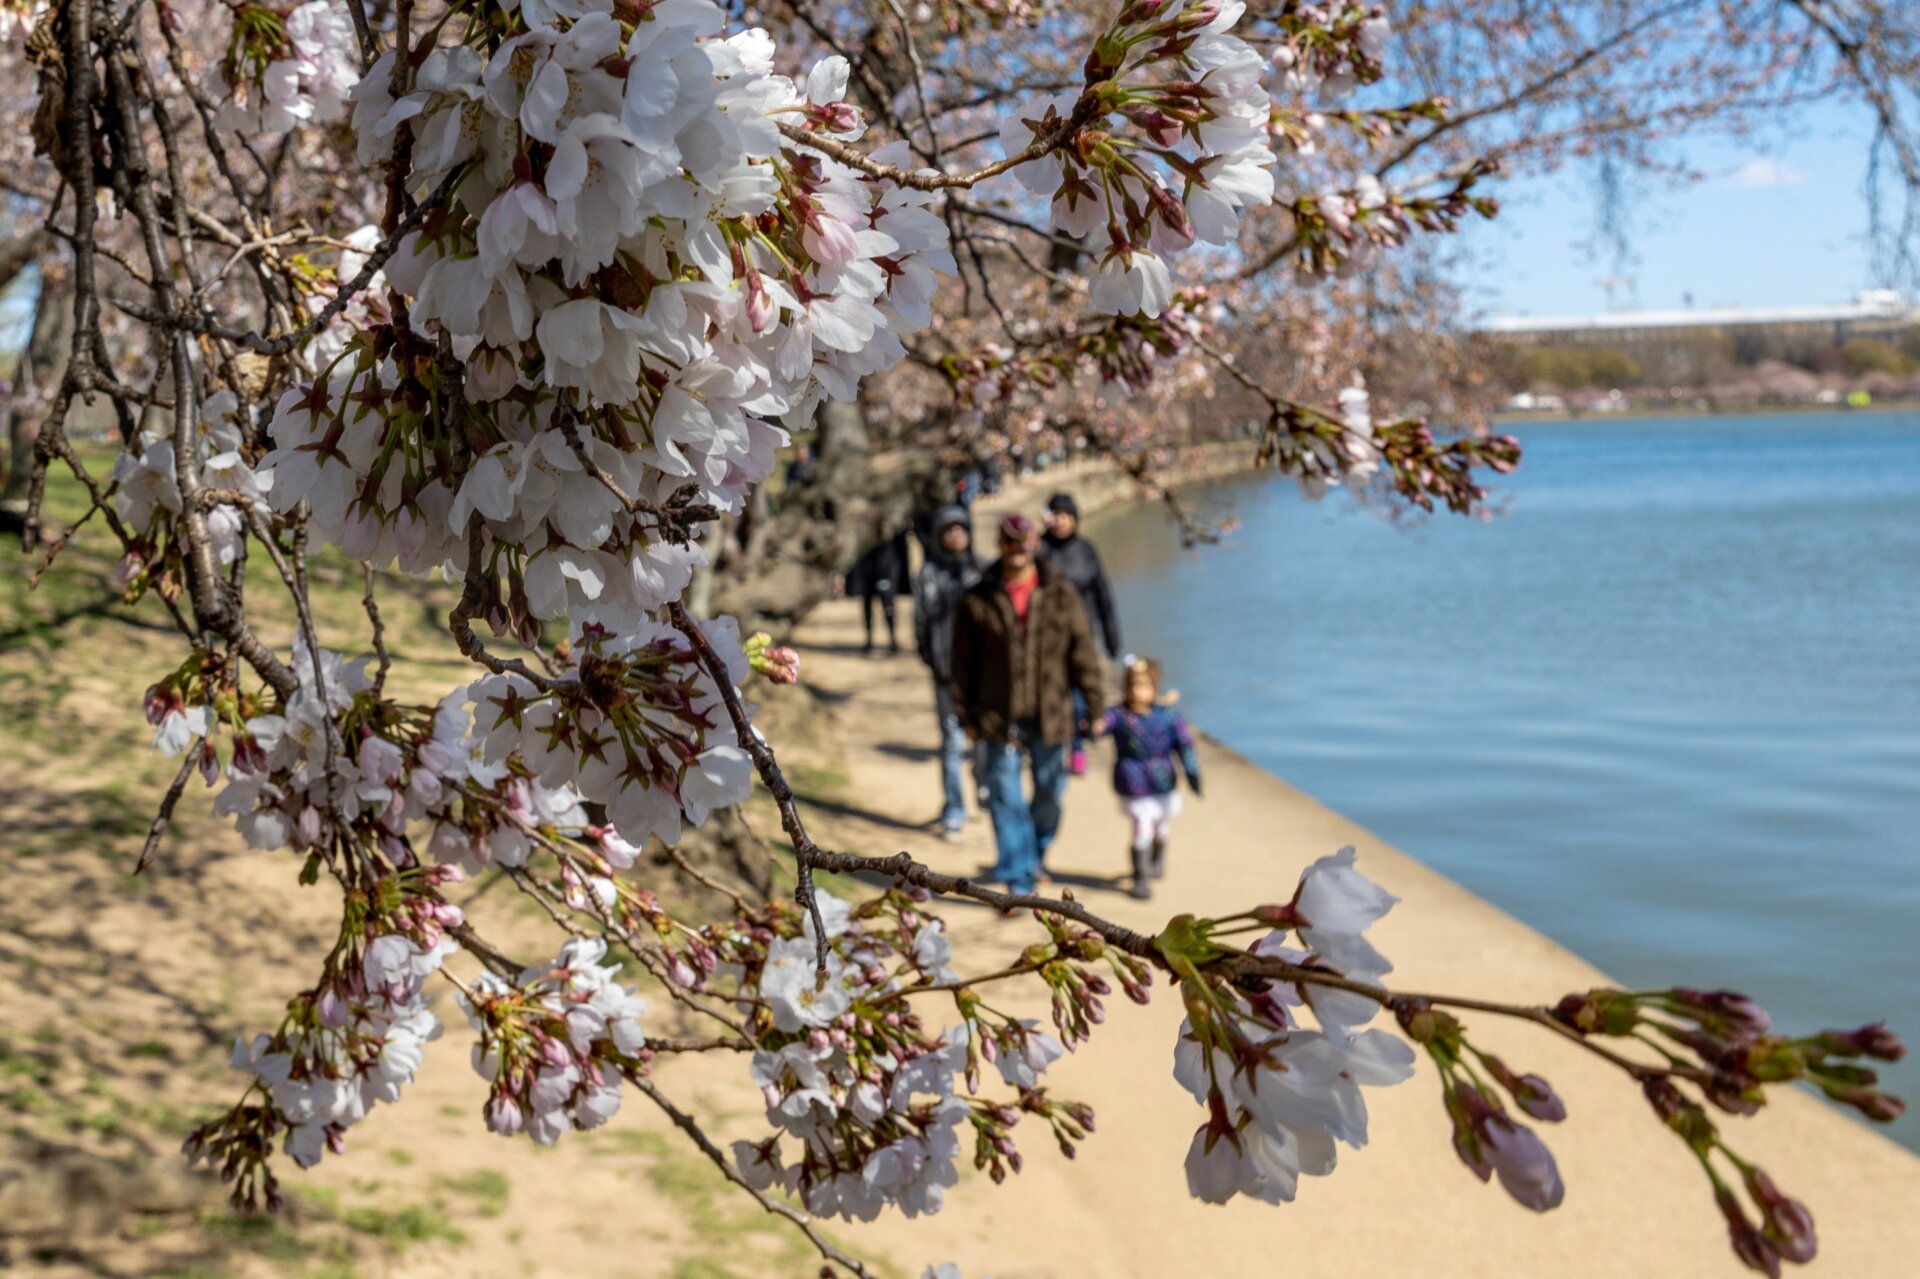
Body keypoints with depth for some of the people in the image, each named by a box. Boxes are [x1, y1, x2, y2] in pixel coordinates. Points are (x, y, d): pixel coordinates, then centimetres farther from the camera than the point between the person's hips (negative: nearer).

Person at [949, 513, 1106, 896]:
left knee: (1050, 792, 13)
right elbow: (964, 661, 4)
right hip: (999, 720, -1)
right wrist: (966, 715, 4)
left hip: (1050, 717, 1)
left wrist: (1094, 706, 1)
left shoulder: (1060, 594, 1)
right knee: (1006, 799, -1)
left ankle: (1037, 851, 39)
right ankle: (1019, 879, 6)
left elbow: (1082, 650, 3)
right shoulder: (978, 600, -1)